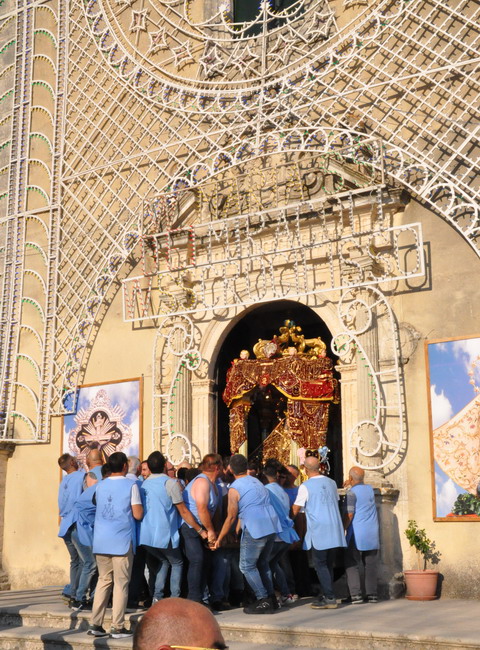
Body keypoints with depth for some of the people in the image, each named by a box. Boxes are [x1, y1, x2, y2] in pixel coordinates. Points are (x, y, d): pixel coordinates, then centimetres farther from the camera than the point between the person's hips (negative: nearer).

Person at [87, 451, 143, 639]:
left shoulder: (100, 486, 10)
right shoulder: (130, 485, -6)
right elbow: (138, 514, -8)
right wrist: (139, 505, 12)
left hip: (101, 541, 5)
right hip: (122, 541, -5)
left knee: (103, 581, 13)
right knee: (121, 584, 1)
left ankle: (95, 624, 11)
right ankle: (117, 627, 2)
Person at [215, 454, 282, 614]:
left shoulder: (234, 489, -5)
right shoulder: (257, 482, 17)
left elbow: (231, 517, -5)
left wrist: (219, 539, 4)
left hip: (255, 531, -8)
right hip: (272, 527, 8)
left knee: (247, 566, 4)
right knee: (262, 564, 20)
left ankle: (263, 601, 0)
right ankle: (271, 598, 19)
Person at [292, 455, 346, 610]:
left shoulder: (305, 487, -8)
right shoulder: (331, 483, 9)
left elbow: (295, 511, -4)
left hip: (318, 530, -6)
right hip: (334, 529, 6)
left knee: (320, 564, -1)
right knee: (328, 564, 13)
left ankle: (329, 598, -6)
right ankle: (329, 596, 16)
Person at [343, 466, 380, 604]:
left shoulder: (352, 492, -8)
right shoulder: (370, 489, 10)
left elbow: (349, 515, -12)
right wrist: (352, 484, 32)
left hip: (356, 535, -5)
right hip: (372, 535, 6)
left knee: (352, 565, 0)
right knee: (371, 565, 8)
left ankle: (355, 594, -6)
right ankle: (372, 594, 5)